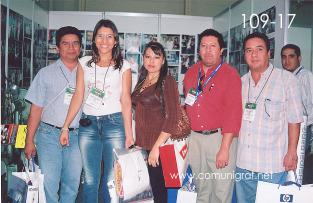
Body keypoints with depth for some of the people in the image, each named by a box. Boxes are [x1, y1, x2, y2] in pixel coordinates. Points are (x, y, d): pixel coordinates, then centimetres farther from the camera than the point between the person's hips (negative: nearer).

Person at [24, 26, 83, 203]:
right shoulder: (46, 73, 4)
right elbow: (36, 109, 4)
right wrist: (29, 140, 0)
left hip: (76, 136, 2)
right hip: (49, 134, -1)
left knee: (72, 185, 10)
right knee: (49, 185, -3)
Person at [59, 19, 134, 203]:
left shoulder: (123, 66, 4)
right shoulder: (85, 63, 10)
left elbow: (126, 100, 0)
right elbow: (78, 96, 8)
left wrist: (129, 134, -6)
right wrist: (65, 127, 3)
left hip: (114, 123, -2)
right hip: (88, 124, 2)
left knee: (112, 181, 2)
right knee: (90, 180, 6)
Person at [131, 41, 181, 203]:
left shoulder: (167, 81, -8)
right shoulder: (142, 81, 12)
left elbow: (171, 118, -14)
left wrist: (156, 147, -17)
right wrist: (134, 139, 9)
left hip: (158, 146, -6)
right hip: (141, 144, 6)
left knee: (158, 189, 3)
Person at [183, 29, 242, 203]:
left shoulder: (230, 74, -7)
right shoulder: (191, 73, 10)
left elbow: (233, 113, -13)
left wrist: (224, 148, -17)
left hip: (220, 136, -5)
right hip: (195, 137, 5)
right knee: (202, 189, 17)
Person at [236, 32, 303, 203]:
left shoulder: (286, 80, -6)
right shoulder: (241, 82, 8)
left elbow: (294, 120, -6)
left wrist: (291, 152, -8)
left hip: (273, 164, -4)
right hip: (243, 161, 5)